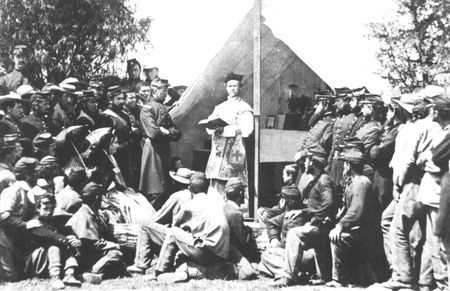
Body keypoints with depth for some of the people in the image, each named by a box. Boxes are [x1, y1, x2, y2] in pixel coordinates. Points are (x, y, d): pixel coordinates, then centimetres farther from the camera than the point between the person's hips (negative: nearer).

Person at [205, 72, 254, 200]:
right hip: (218, 151, 5)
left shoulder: (244, 108, 3)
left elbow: (246, 131, -11)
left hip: (235, 151, -5)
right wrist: (214, 126, -11)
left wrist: (224, 129, -16)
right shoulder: (219, 107, 20)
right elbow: (209, 128, 12)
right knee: (216, 185, 1)